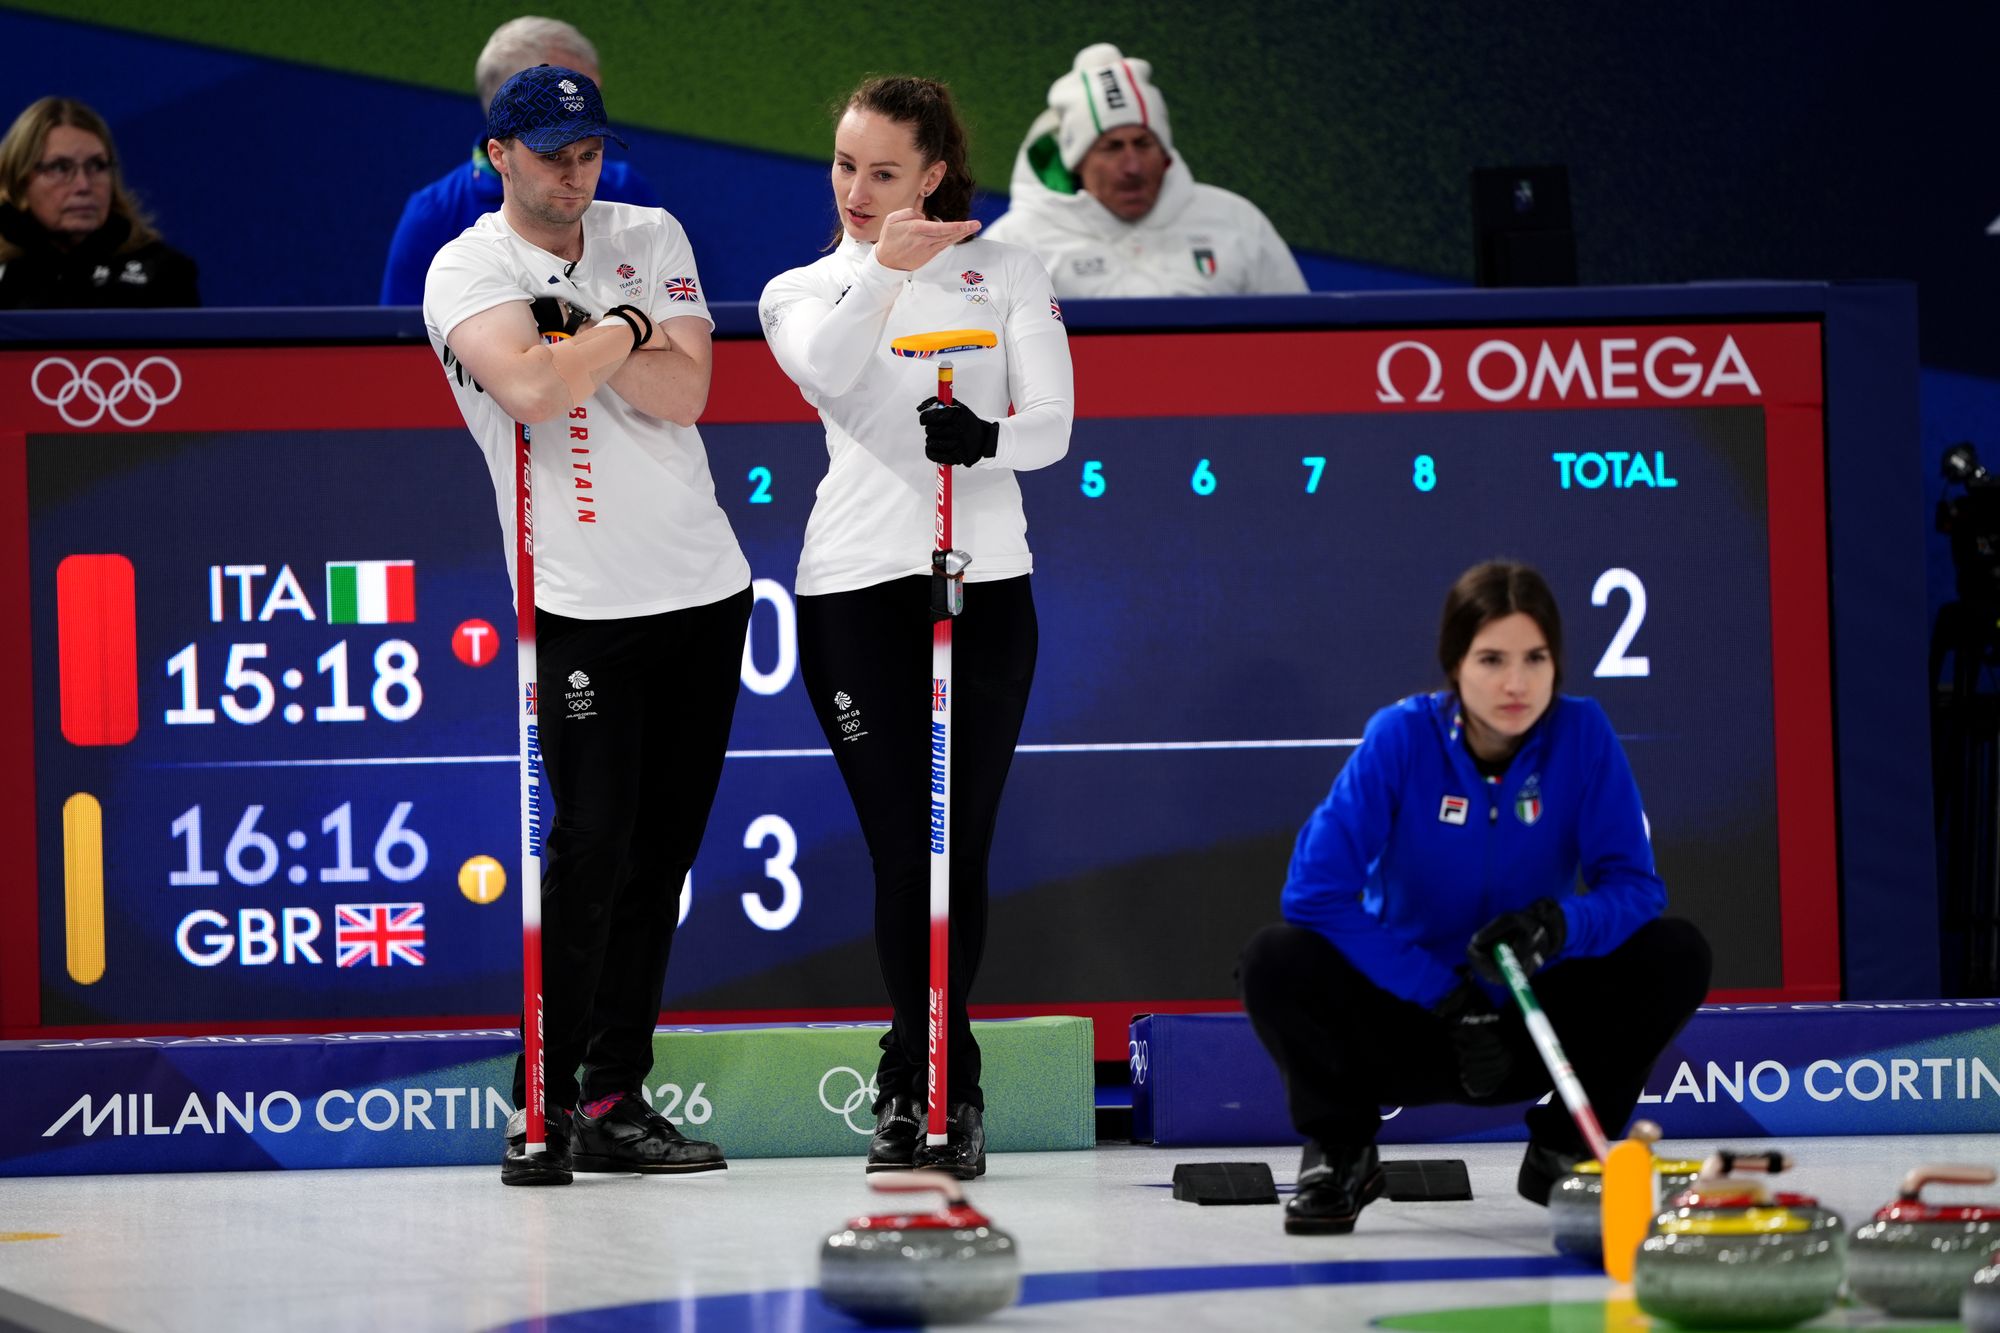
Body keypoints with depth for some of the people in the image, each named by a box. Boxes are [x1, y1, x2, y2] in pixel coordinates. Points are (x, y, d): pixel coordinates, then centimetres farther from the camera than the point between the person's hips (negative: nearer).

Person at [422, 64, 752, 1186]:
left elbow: (684, 392, -4)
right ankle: (543, 1103, -5)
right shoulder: (468, 270, -5)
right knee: (592, 848, -13)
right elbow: (529, 388, -24)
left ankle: (616, 1102, 10)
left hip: (705, 588, 5)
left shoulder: (652, 239, 9)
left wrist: (584, 327, -15)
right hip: (581, 605, -5)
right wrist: (626, 329, -10)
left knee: (662, 853, 5)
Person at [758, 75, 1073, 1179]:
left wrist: (985, 438, -21)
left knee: (958, 849, 3)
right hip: (855, 589, -1)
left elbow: (1052, 425, 1)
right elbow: (827, 371, -13)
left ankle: (914, 1088, 16)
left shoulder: (1004, 273, 12)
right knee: (904, 848, -5)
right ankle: (942, 1090, 3)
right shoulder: (801, 292, 12)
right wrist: (881, 267, -28)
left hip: (984, 585, 1)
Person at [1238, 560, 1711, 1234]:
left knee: (1677, 955, -21)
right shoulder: (1402, 736, -16)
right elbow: (1316, 891, -21)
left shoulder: (1581, 734, -11)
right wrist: (1445, 997, -25)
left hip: (1529, 1023, 2)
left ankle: (1565, 1149, 2)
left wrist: (1560, 924, -37)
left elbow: (1634, 885, -14)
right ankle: (1340, 1154, -1)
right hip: (1407, 1021, -2)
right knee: (1276, 960, -29)